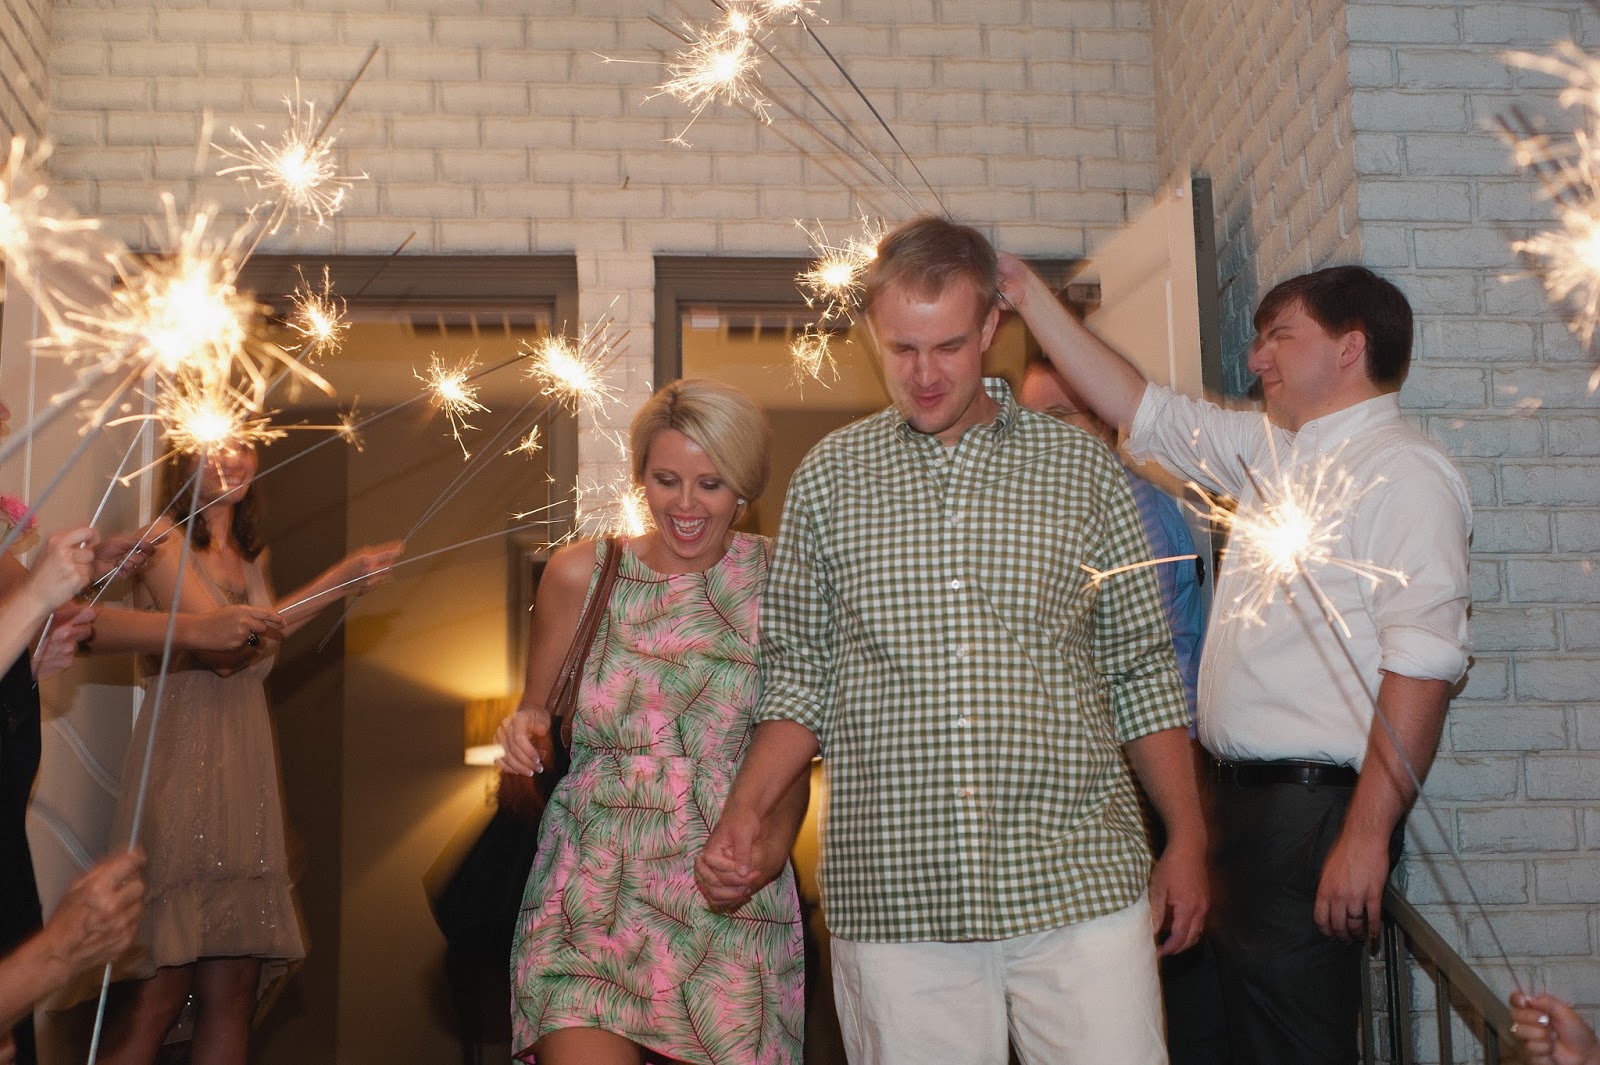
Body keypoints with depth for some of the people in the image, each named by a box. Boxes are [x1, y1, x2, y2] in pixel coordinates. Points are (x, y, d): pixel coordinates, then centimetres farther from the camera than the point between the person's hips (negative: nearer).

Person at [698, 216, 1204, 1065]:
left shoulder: (1083, 469, 7)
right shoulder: (826, 477, 8)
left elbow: (1142, 673, 10)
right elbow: (799, 675, 10)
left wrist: (1187, 842, 6)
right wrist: (744, 813, -3)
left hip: (1079, 884, 0)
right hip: (891, 895, 0)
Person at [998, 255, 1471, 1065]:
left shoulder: (1403, 471, -11)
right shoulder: (1269, 451, 15)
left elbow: (1423, 663, -19)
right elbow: (1139, 408, 21)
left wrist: (1367, 835, -23)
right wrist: (1028, 293, 19)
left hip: (1317, 807, -9)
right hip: (1247, 795, 9)